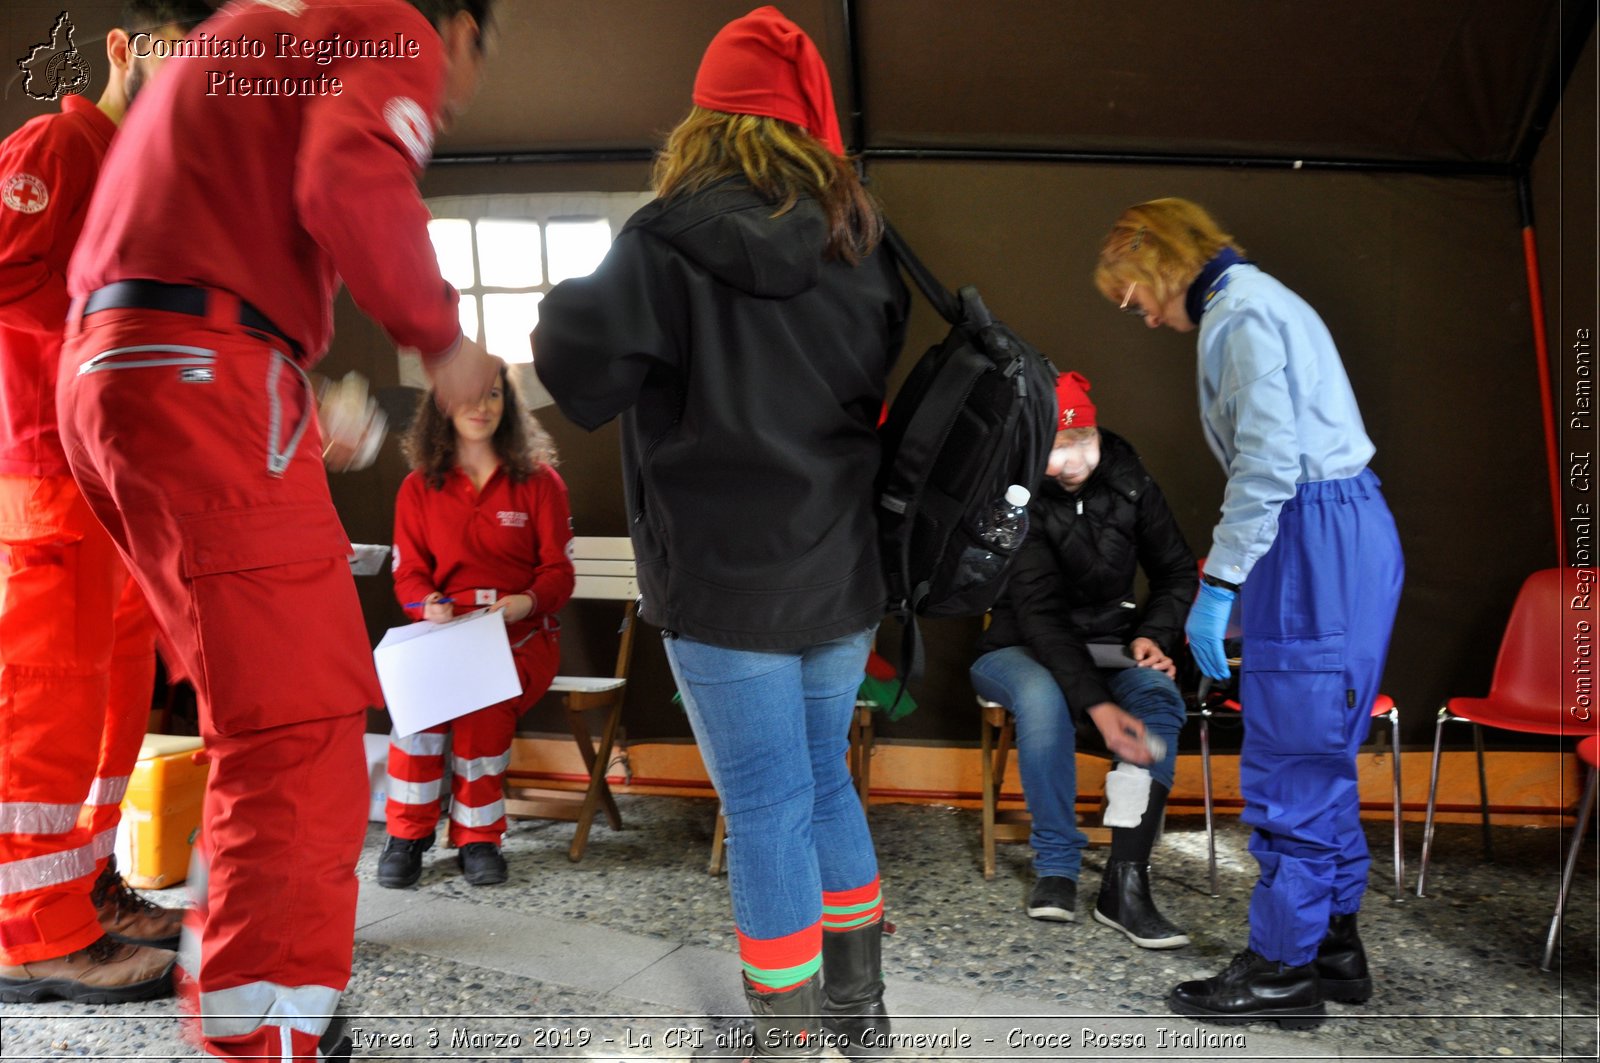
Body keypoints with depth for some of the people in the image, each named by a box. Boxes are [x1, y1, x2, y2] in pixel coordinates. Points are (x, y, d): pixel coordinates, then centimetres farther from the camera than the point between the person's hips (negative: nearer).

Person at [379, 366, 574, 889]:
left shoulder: (538, 479, 6)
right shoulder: (419, 487, 10)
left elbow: (559, 570, 3)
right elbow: (408, 572, 8)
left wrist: (527, 601, -19)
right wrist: (430, 605, -16)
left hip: (523, 635, -1)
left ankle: (477, 836, -16)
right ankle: (408, 831, -15)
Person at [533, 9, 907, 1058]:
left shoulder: (669, 245, -12)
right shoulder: (860, 248, 4)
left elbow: (579, 367, -11)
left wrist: (566, 304, 8)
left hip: (726, 582, -5)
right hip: (842, 572, 6)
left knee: (767, 807, 5)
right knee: (825, 782, 20)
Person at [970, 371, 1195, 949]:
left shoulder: (1126, 478, -4)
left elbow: (1177, 571, 7)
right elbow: (1040, 613, -27)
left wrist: (1153, 635, -13)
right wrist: (1097, 705, -38)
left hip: (1107, 643, 4)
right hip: (1021, 648, -3)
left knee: (1159, 692, -28)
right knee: (1043, 696, -37)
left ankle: (1125, 882, -32)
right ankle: (1056, 867, -21)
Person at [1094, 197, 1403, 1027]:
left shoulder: (1240, 312, -10)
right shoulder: (1259, 302, 20)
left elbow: (1269, 460, -20)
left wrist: (1218, 586, -17)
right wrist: (1236, 577, 20)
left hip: (1316, 544, -10)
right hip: (1343, 532, 11)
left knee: (1291, 763, -3)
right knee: (1318, 759, 15)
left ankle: (1284, 971, 8)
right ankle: (1335, 949, 26)